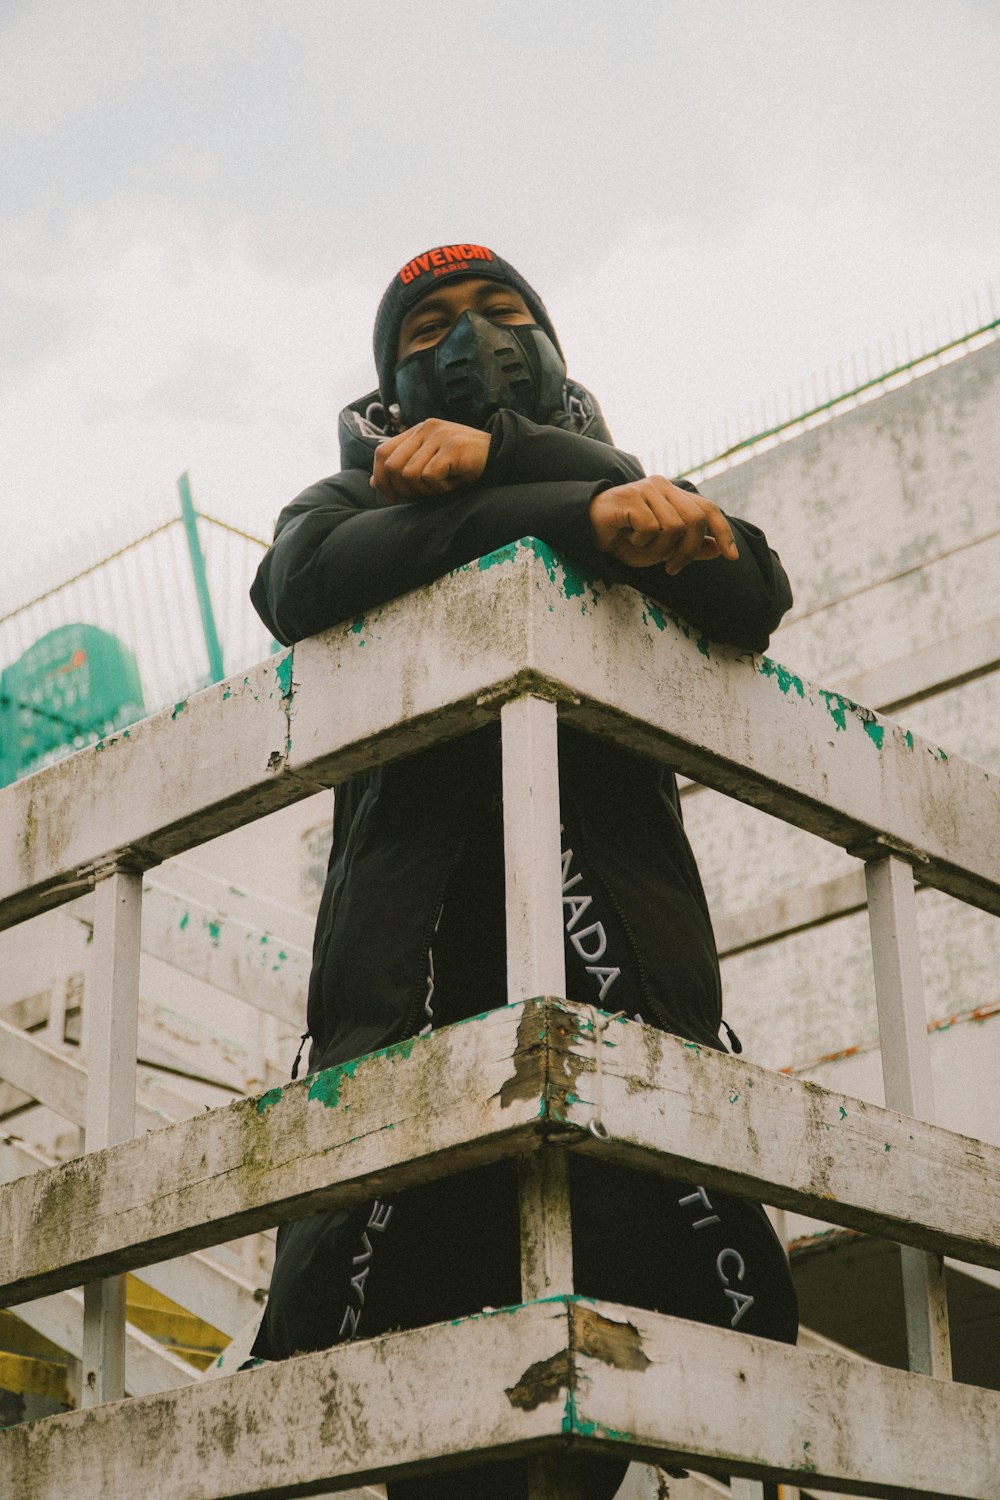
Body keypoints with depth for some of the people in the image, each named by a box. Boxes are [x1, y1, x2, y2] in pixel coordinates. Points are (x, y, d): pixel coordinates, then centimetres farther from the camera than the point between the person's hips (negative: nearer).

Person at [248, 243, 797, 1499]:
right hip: (413, 912, 0)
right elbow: (303, 586, 3)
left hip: (617, 912, 1)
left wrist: (506, 457, 3)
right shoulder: (352, 499, 30)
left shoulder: (628, 486, 32)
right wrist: (583, 512, -7)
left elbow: (752, 594, 9)